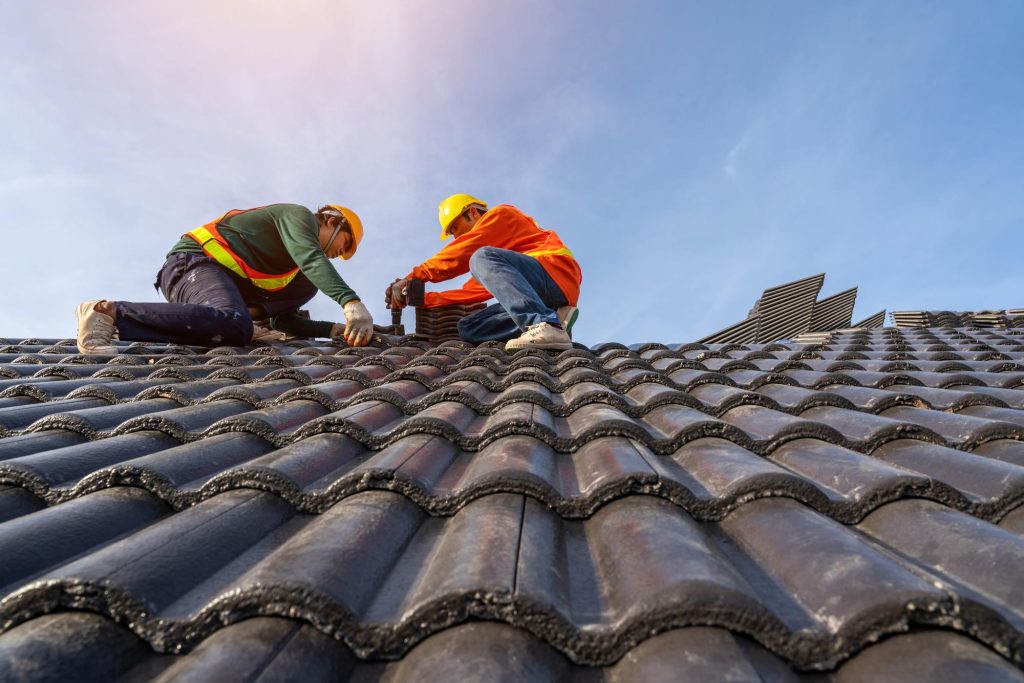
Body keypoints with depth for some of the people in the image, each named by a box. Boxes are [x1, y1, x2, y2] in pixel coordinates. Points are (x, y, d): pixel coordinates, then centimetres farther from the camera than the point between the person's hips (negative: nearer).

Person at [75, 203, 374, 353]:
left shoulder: (291, 260, 28)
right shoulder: (299, 215, 3)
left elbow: (282, 320, 23)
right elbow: (312, 259, -20)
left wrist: (334, 329, 15)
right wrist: (351, 302, -34)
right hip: (195, 261, -10)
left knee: (306, 284, 0)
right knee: (234, 326, -36)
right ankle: (109, 312, -26)